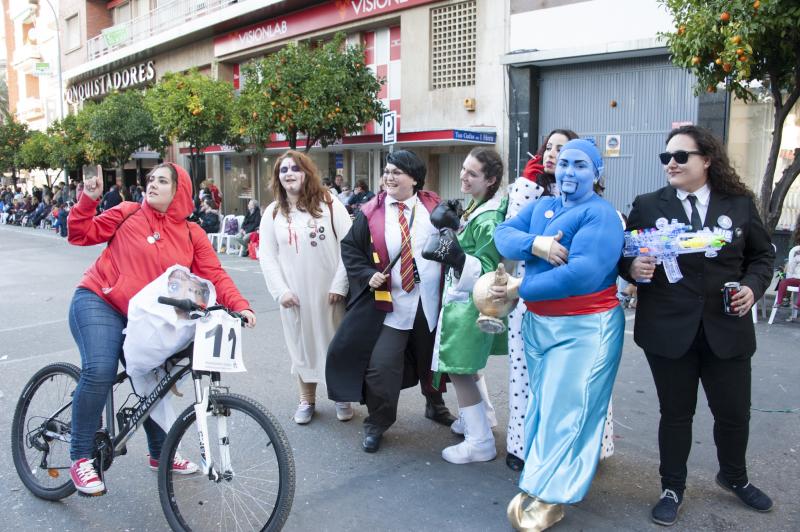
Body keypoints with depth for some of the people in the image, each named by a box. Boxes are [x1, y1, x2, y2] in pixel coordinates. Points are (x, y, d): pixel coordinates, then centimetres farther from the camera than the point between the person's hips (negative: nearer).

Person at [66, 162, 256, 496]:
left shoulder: (191, 235, 1)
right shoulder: (128, 214, -2)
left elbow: (214, 275, -6)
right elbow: (82, 235, 3)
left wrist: (240, 306, -19)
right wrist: (88, 201, -11)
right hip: (98, 302, -3)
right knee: (100, 371, -25)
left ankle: (159, 454, 32)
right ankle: (81, 458, -6)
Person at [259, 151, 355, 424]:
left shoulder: (329, 205, -2)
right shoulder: (273, 213, 5)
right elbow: (267, 256, 3)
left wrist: (340, 285, -11)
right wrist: (280, 290, -7)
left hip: (330, 292, -1)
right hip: (295, 296, 2)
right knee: (302, 344, 10)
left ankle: (342, 397, 26)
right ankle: (307, 399, 27)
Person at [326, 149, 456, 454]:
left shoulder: (434, 207, 1)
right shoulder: (372, 212, -2)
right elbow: (350, 248, 4)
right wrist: (368, 274, -10)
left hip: (431, 302, 2)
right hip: (390, 303, -2)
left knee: (432, 359, 20)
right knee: (381, 366, -6)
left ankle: (435, 406, 47)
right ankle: (376, 424, 17)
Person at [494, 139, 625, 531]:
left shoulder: (601, 214, -13)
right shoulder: (540, 207, 10)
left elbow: (583, 273, -26)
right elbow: (503, 234, -2)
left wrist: (519, 290, -19)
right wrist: (533, 243, -23)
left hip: (584, 327, -7)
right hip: (537, 322, 7)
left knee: (565, 412, 1)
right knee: (541, 406, 16)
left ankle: (550, 497, 13)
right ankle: (537, 483, 29)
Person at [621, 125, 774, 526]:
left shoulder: (740, 204, 3)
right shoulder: (647, 206, 0)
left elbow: (763, 255, 12)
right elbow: (625, 256, 1)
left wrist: (753, 285, -6)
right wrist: (632, 268, -20)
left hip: (726, 329, 2)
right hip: (668, 330, -1)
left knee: (734, 411, 13)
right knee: (676, 412, 11)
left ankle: (734, 477, 44)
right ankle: (672, 488, 32)